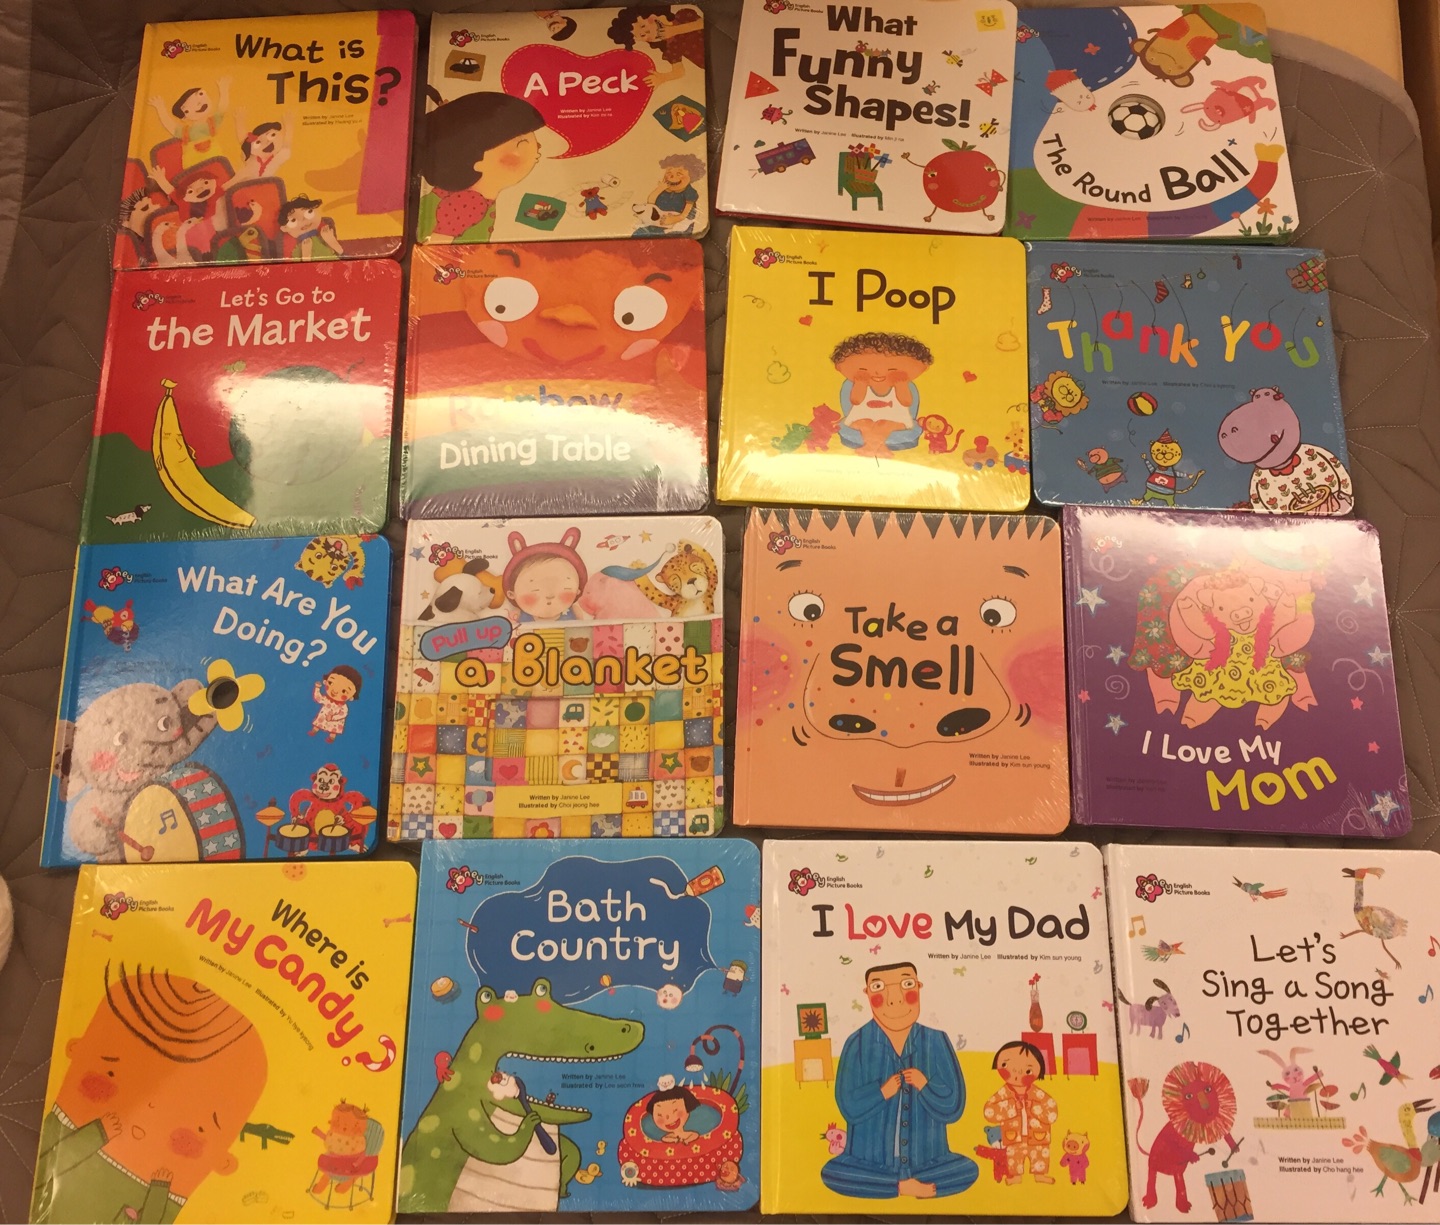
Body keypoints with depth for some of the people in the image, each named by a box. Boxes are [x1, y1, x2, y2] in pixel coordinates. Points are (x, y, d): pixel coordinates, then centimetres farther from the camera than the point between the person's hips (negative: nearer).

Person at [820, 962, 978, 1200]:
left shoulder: (935, 1043, -5)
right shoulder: (858, 1045, -7)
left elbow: (953, 1106, -4)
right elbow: (849, 1106, -9)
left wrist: (925, 1086, -22)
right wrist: (882, 1092, -25)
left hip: (925, 1161, 1)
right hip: (872, 1160, -1)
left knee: (969, 1170, -21)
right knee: (830, 1173, -24)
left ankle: (893, 1183, -11)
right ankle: (907, 1186, -13)